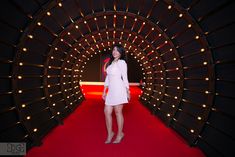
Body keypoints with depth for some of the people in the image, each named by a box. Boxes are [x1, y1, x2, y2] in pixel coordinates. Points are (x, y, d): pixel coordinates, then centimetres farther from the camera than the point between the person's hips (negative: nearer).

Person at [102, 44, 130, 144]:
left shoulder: (121, 62, -1)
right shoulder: (110, 63, 18)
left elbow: (125, 78, -6)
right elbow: (107, 78, 17)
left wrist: (127, 91, -9)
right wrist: (104, 91, 15)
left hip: (119, 90, -7)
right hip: (111, 91, 7)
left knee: (118, 112, 2)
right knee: (107, 111, 6)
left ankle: (120, 134, 21)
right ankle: (110, 133, 24)